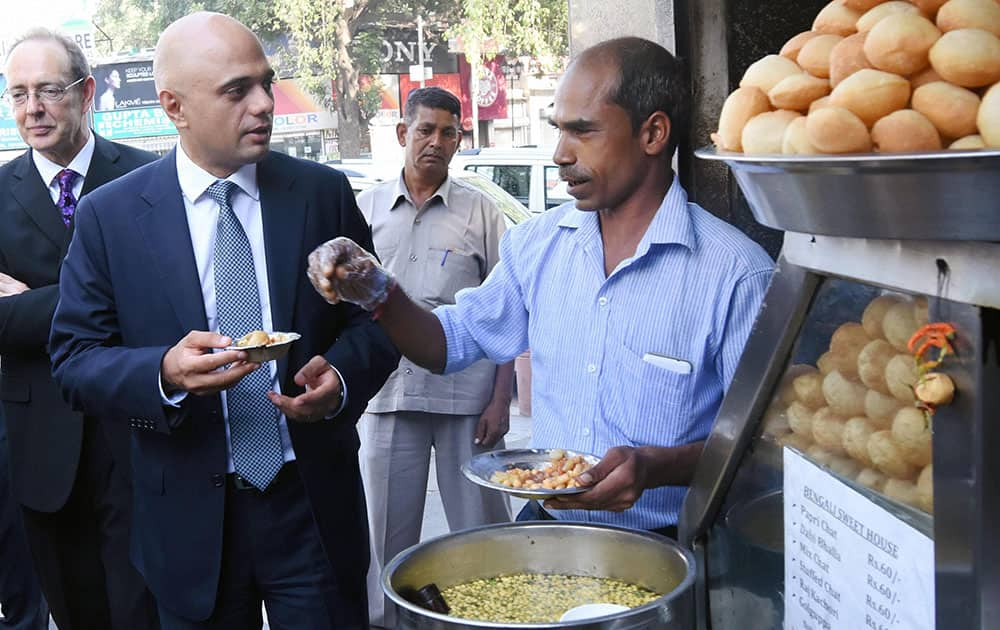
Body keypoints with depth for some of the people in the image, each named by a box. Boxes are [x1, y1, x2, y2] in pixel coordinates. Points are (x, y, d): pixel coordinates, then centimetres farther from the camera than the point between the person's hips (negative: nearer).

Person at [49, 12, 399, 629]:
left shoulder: (325, 193, 0)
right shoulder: (109, 215, -3)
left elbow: (375, 319, 5)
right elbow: (74, 356, -3)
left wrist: (342, 377, -16)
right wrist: (163, 373, -22)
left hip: (315, 508, 1)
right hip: (190, 521, 0)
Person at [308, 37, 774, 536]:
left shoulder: (736, 274, -10)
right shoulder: (537, 244, 7)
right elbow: (452, 343, 17)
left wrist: (656, 466, -24)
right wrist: (377, 294, -1)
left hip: (663, 551, -5)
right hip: (545, 530, 5)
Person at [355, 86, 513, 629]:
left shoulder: (480, 211, 4)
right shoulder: (367, 208, 8)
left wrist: (500, 398, -2)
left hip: (468, 396, -1)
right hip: (387, 394, 2)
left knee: (481, 526, 3)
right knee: (387, 529, 9)